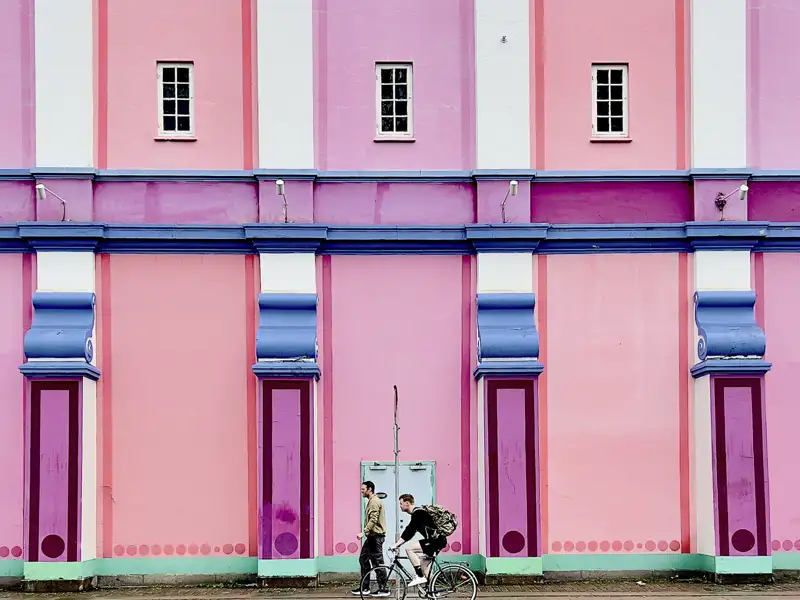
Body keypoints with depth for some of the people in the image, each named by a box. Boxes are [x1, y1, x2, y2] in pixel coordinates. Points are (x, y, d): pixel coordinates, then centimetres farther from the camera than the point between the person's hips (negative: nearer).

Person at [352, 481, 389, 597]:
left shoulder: (374, 501, -15)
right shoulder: (371, 501, 18)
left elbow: (373, 520, -24)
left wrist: (363, 532, -29)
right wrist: (365, 532, 19)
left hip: (376, 536, -11)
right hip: (372, 536, 11)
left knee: (377, 562, -7)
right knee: (363, 559, 13)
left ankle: (384, 589, -4)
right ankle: (364, 588, 17)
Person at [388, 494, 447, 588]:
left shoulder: (417, 513, -15)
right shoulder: (417, 512, 17)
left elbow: (409, 532, -22)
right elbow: (409, 533, 21)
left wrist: (396, 544, -21)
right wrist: (397, 544, 16)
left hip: (437, 540, -11)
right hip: (437, 541, 11)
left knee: (409, 548, -16)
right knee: (424, 564, 17)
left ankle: (420, 577, -15)